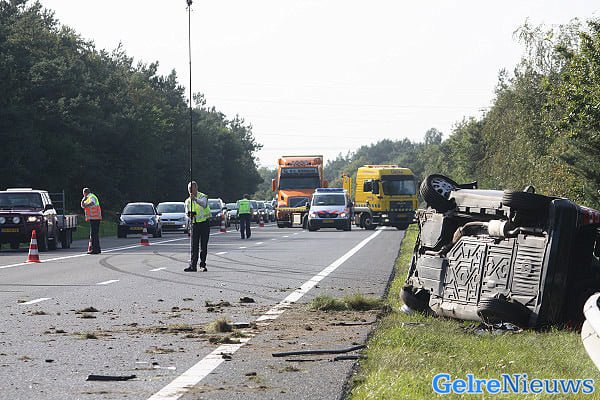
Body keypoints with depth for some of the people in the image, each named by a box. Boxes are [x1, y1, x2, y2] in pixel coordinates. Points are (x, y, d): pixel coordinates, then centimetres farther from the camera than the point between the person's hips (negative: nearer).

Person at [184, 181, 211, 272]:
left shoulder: (203, 197, -8)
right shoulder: (188, 201, 10)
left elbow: (203, 204, -31)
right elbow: (187, 213, 8)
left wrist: (195, 199, -49)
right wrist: (189, 214, -17)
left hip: (204, 223, -4)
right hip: (194, 224, 4)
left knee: (204, 245, 0)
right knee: (194, 245, -3)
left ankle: (202, 265, 8)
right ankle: (192, 265, -4)